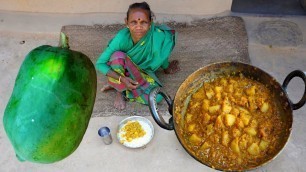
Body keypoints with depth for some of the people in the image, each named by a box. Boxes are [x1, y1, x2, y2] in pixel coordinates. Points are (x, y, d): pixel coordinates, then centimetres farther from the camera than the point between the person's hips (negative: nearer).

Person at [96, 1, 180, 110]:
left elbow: (161, 55, -9)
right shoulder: (122, 38, -33)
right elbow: (100, 64, -26)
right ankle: (120, 90, -10)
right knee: (118, 55, -35)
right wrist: (122, 79, -37)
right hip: (122, 70, -2)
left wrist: (166, 68, 9)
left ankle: (117, 84, -3)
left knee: (156, 97, -22)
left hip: (142, 71, 2)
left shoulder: (158, 36, -32)